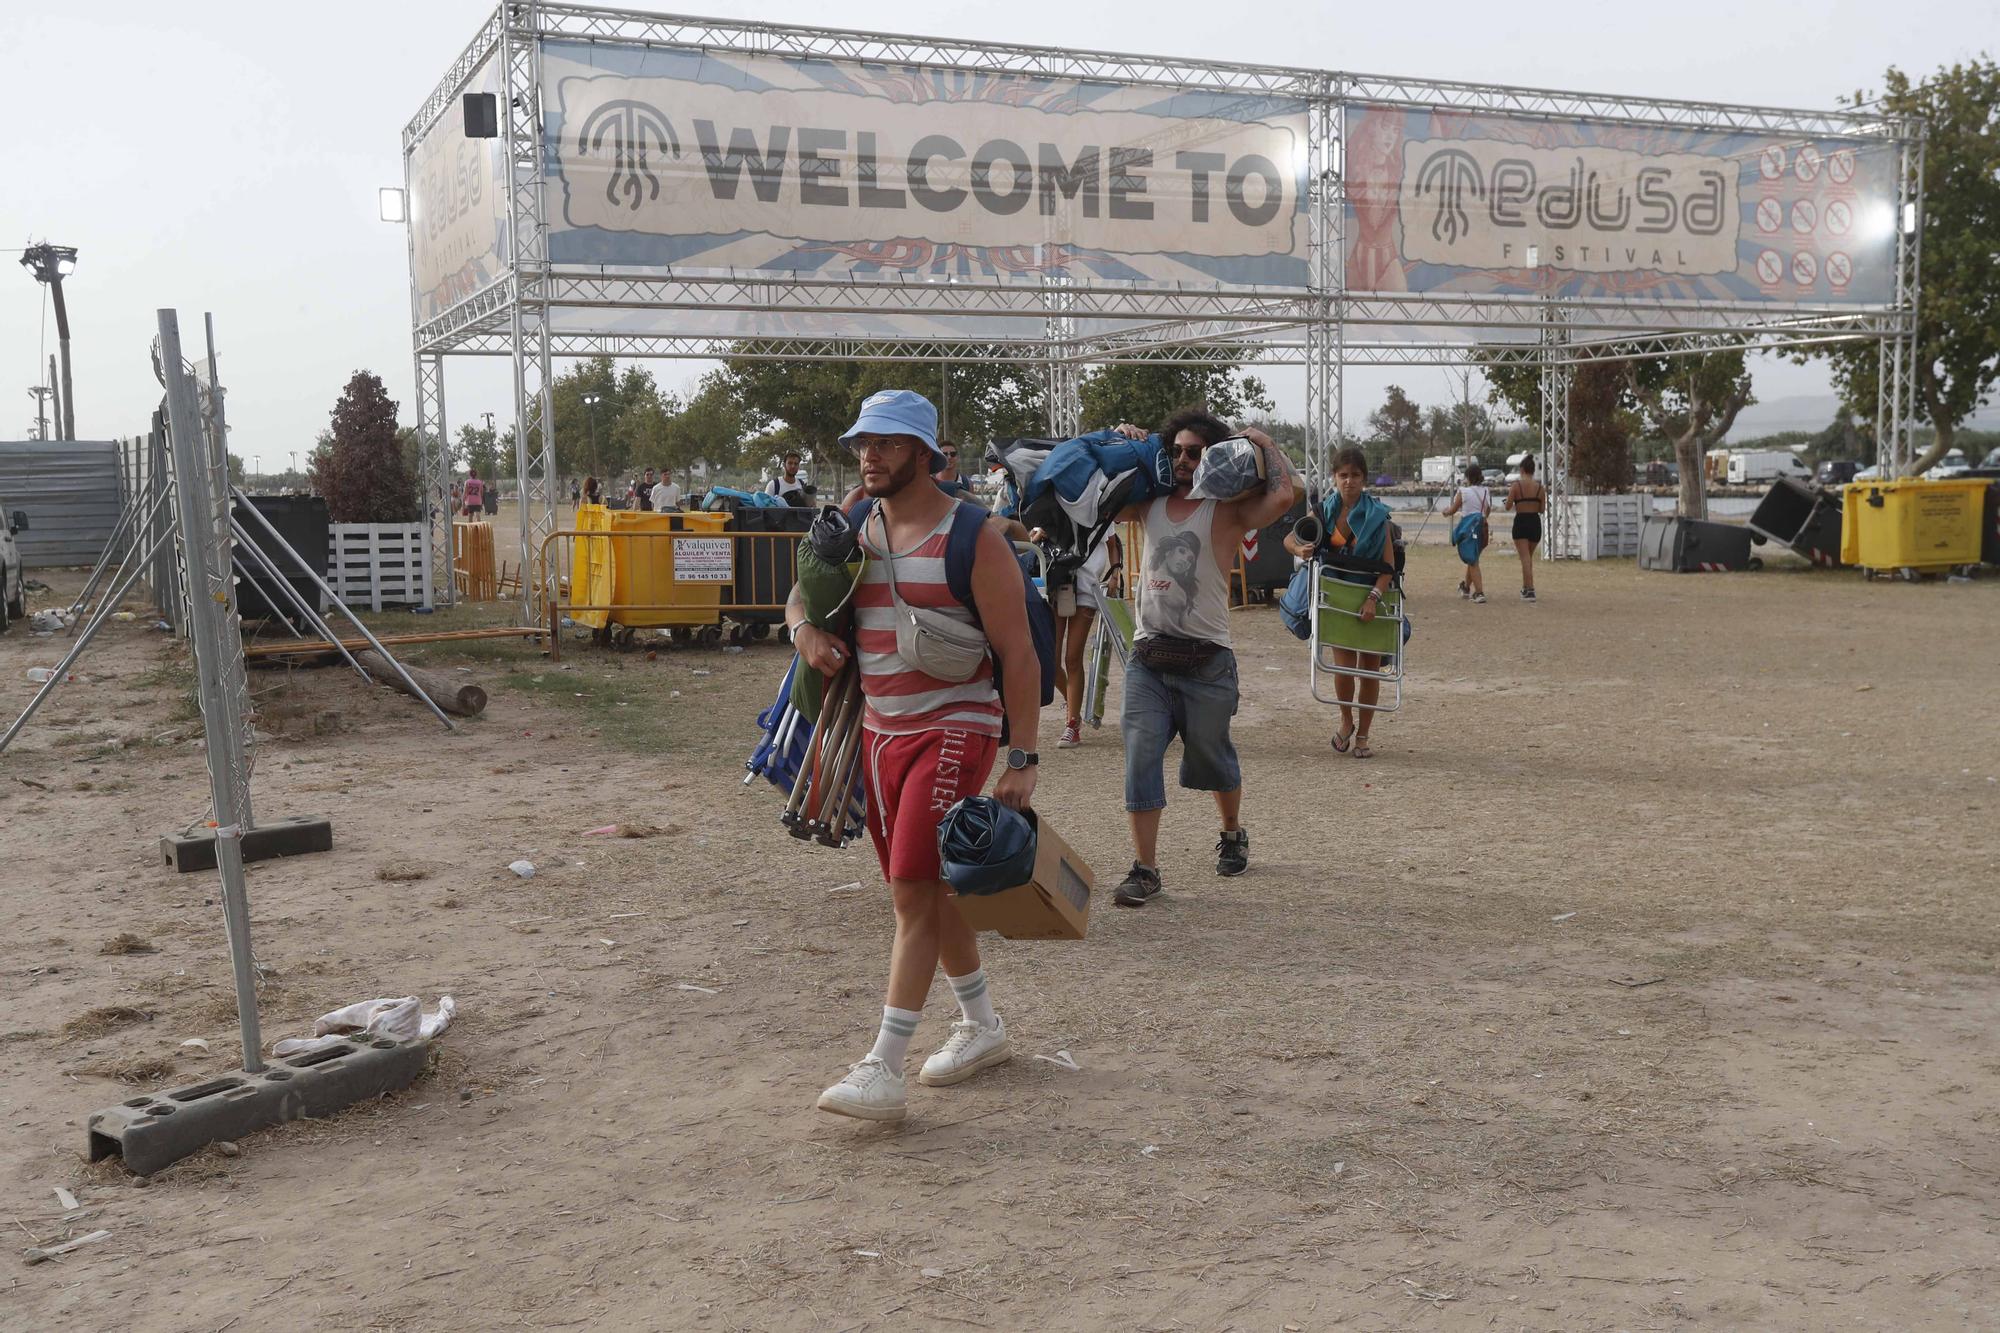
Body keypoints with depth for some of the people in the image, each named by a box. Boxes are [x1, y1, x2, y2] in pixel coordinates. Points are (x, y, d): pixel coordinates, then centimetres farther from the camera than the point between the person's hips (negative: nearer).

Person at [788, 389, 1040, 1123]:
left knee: (915, 891, -12)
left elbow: (1017, 654, -11)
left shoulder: (974, 539, -11)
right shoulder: (857, 532, 7)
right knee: (930, 890, 15)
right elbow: (802, 592, 22)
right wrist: (804, 628, -4)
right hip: (880, 732, 7)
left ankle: (882, 1070, -10)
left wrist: (1022, 760, -15)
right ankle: (982, 1027, 32)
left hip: (954, 729, -7)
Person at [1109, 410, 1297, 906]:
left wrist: (1264, 444, -8)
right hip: (1148, 657, 3)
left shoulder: (1228, 509, -5)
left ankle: (1232, 833, 41)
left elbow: (1283, 497, -23)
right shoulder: (1150, 503, 8)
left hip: (1205, 660, -3)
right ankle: (1144, 869, -4)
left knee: (1211, 758, 14)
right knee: (1141, 759, -7)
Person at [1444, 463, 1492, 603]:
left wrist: (1446, 511, 23)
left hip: (1468, 527, -6)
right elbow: (1487, 511, 15)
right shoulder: (1486, 492, 4)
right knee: (1472, 559, 23)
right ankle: (1466, 587, 40)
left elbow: (1453, 510, 1)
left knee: (1472, 561, -4)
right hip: (1481, 527, 6)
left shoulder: (1463, 492, -10)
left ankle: (1479, 593, -12)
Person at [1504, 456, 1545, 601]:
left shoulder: (1516, 485, -8)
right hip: (1535, 522, 4)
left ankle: (1529, 591, -13)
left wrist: (1509, 493, 11)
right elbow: (1542, 509, 3)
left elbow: (1508, 506, -7)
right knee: (1529, 557, 21)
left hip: (1521, 521, -4)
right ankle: (1526, 587, 29)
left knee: (1525, 558, -5)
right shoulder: (1540, 486, 1)